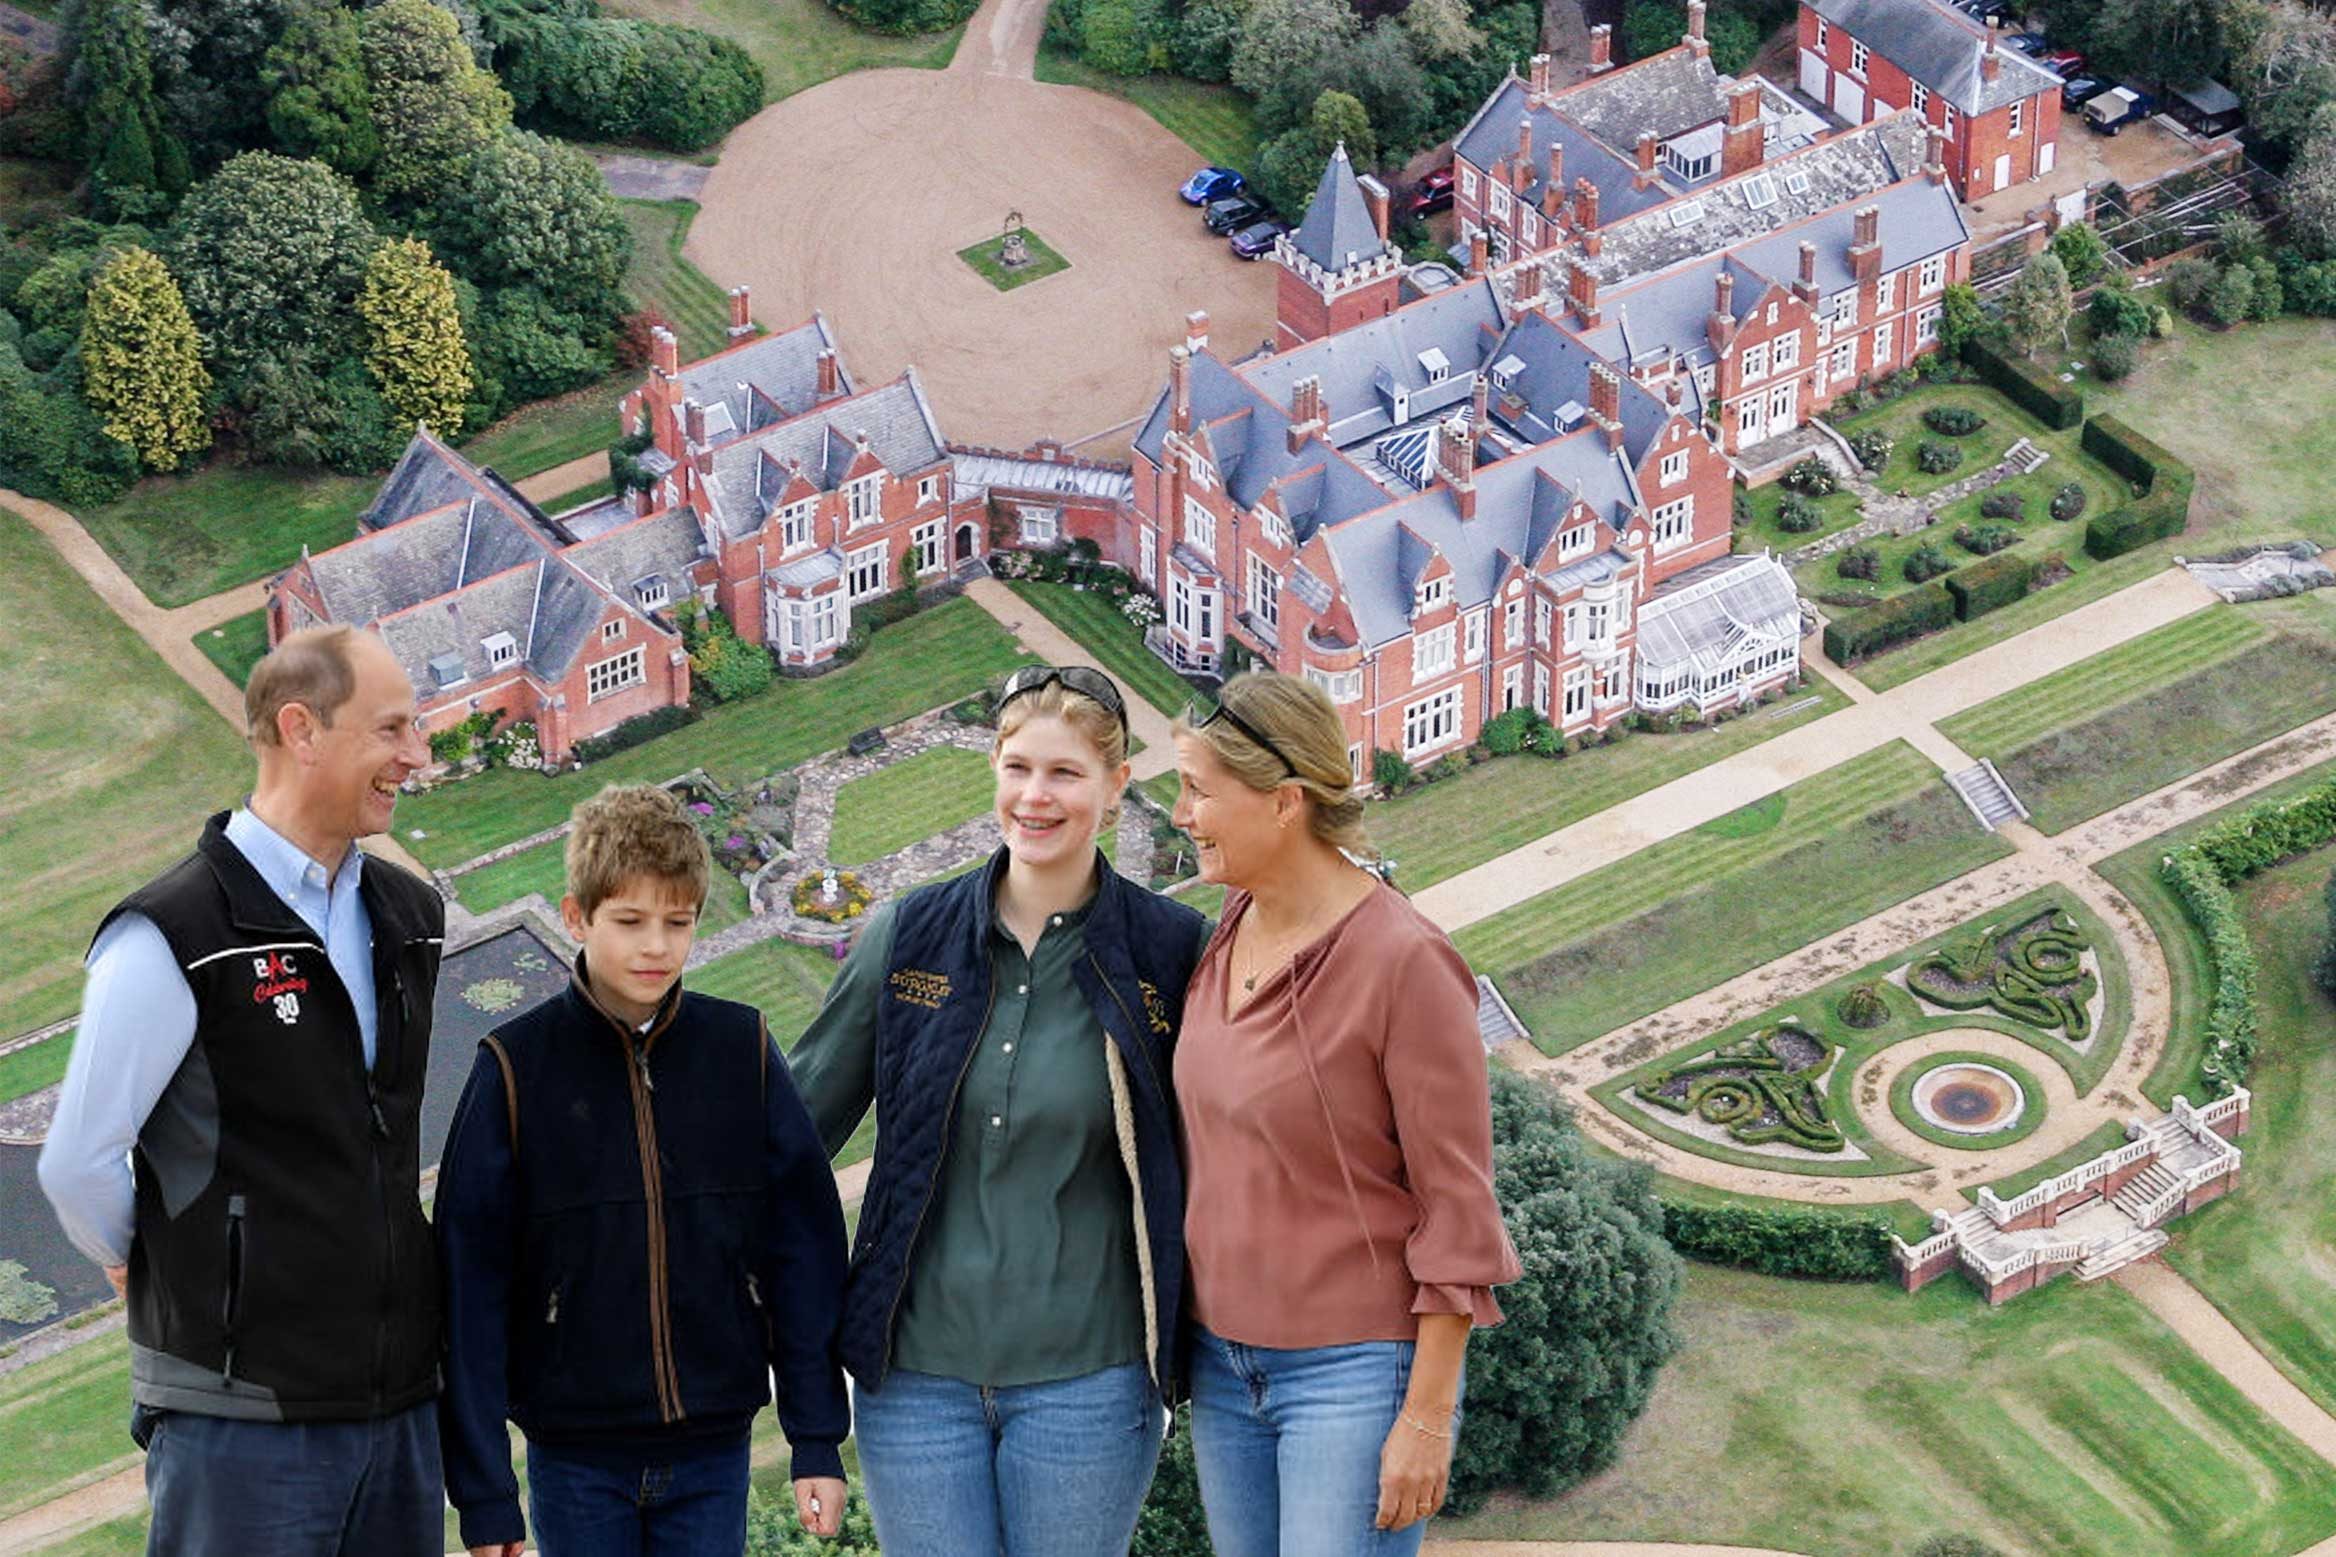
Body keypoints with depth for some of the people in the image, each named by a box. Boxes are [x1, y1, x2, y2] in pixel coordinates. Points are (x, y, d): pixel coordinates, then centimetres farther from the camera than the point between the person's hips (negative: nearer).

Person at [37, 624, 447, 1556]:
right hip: (245, 1416, -7)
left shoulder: (411, 919, 11)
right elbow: (77, 1164, -9)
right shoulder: (173, 938, -12)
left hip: (400, 1404, 7)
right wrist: (179, 1274, 6)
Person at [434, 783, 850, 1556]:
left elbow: (804, 1250, 4)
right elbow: (471, 1284, -5)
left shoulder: (743, 1051, 0)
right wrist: (484, 1492, -6)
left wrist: (818, 1440, 1)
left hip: (713, 1455, 2)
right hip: (575, 1456, -2)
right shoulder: (516, 1067, -6)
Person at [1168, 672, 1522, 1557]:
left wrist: (1428, 1418, -15)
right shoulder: (1224, 937, 3)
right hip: (1225, 1365, 7)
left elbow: (1458, 1208, -15)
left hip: (1357, 1373, -7)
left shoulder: (1405, 964, -18)